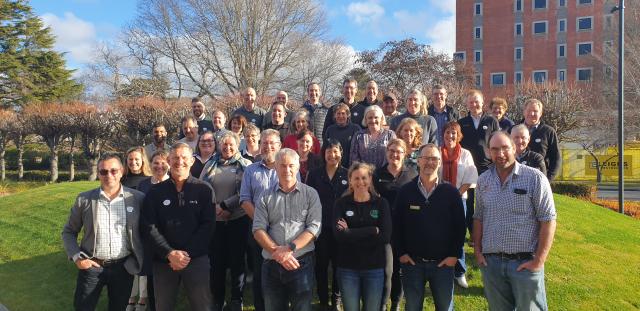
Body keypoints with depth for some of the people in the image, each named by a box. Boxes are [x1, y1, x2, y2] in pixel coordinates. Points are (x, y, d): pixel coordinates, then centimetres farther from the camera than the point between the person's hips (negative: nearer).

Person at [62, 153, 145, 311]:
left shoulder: (137, 198, -4)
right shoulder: (84, 199, -2)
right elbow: (69, 232, 7)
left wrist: (140, 259, -3)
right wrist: (77, 257, -5)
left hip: (123, 267, 0)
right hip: (91, 266, 0)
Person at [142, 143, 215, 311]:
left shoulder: (204, 190, 1)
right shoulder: (155, 192, 5)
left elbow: (208, 225, -4)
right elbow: (149, 227, -1)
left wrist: (187, 254, -13)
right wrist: (170, 253, -14)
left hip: (197, 259, -1)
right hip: (163, 261, 2)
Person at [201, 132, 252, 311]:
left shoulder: (245, 165, 1)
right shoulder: (210, 165, 10)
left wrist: (224, 205, -15)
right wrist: (215, 208, -10)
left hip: (238, 220, -2)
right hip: (214, 220, 2)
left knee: (237, 259, 6)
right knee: (216, 261, 8)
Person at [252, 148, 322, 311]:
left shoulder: (310, 194, 3)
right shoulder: (266, 196, 7)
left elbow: (314, 228, -6)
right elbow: (258, 229, -1)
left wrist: (290, 248, -17)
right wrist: (277, 252, -14)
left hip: (301, 263, -2)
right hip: (271, 264, 2)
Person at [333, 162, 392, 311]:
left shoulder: (381, 203, -1)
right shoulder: (341, 203, -2)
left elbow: (386, 236, -12)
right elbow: (339, 234, -16)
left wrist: (351, 233, -15)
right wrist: (373, 230, -18)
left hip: (375, 267, 0)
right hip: (347, 267, 0)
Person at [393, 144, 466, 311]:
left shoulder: (451, 192, -2)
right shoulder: (405, 191, -1)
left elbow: (459, 225, 0)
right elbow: (397, 225, 2)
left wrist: (455, 254, -5)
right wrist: (400, 253, -3)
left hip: (443, 262, 0)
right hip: (412, 261, 0)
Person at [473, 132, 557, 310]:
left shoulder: (534, 178, -8)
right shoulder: (483, 180, 6)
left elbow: (548, 220, -9)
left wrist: (539, 260, -12)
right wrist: (477, 251, 5)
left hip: (525, 263, -4)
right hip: (490, 262, 4)